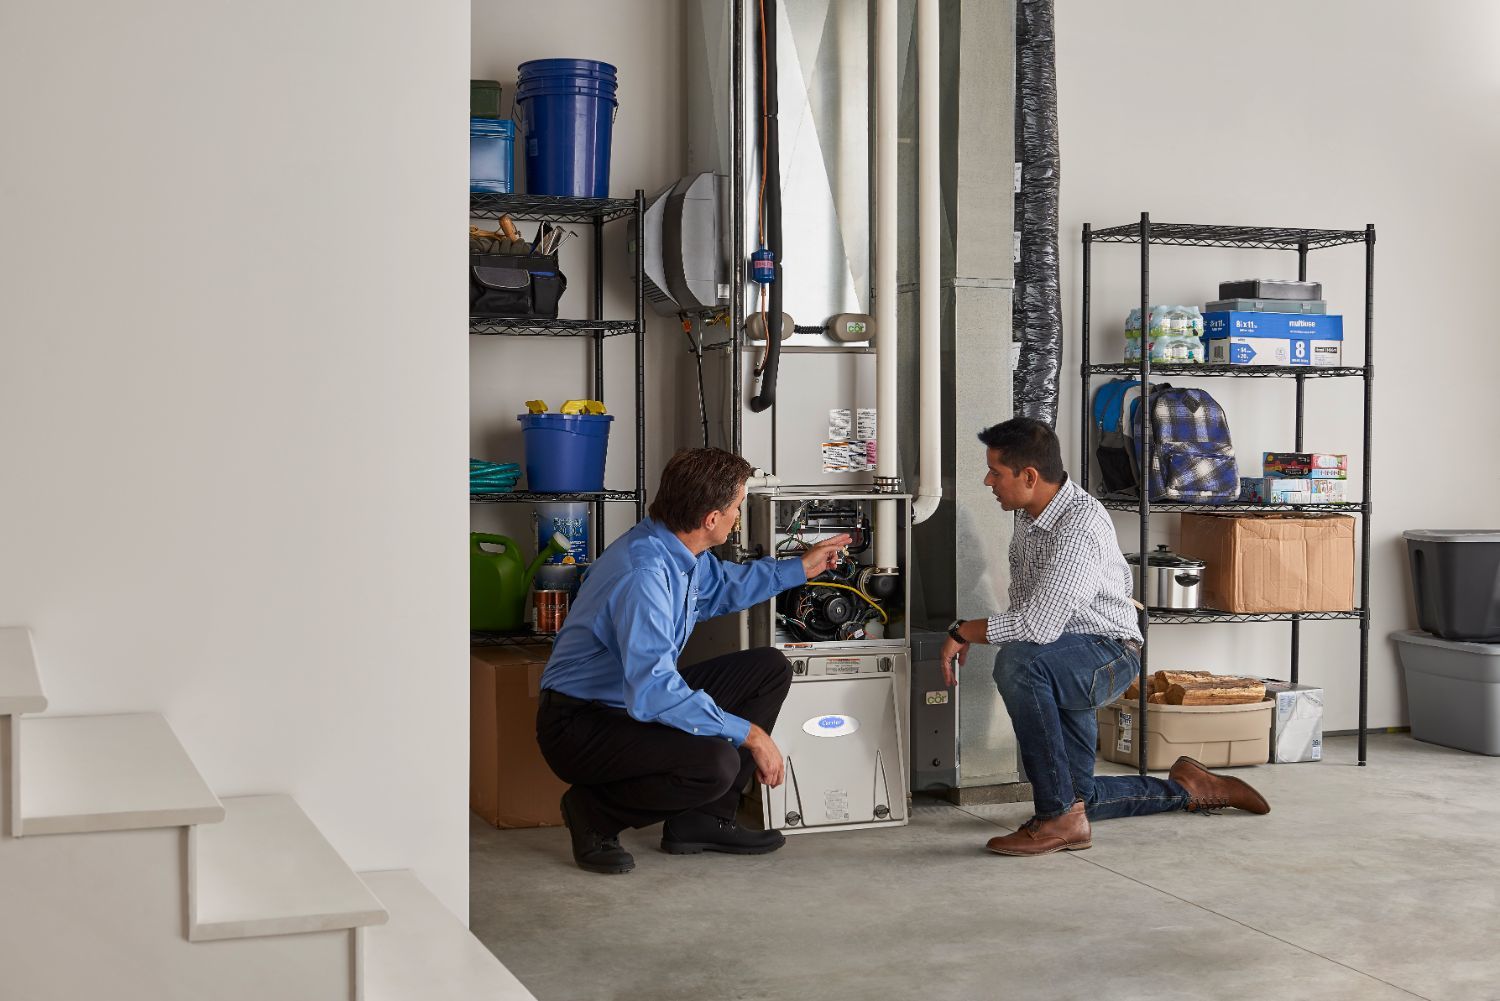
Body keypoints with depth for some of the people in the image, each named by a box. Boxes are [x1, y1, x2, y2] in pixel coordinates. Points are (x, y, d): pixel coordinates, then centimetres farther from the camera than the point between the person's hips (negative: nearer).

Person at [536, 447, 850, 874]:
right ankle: (595, 814, -6)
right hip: (581, 725, -10)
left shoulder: (680, 550, 2)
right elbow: (653, 692, -35)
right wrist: (749, 734, -29)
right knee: (716, 762, -33)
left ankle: (702, 820, 8)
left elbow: (720, 586, 28)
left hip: (641, 700, 10)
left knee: (770, 668, 8)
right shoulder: (644, 574, -29)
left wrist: (799, 567, 29)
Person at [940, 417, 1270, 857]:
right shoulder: (1029, 512, 4)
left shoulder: (1079, 525, -27)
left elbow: (1037, 627, -33)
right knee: (1076, 796, 13)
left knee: (1016, 663, -39)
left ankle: (1061, 819, -32)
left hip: (1107, 653, -9)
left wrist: (962, 631, -20)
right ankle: (1185, 789, 34)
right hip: (1061, 665, 9)